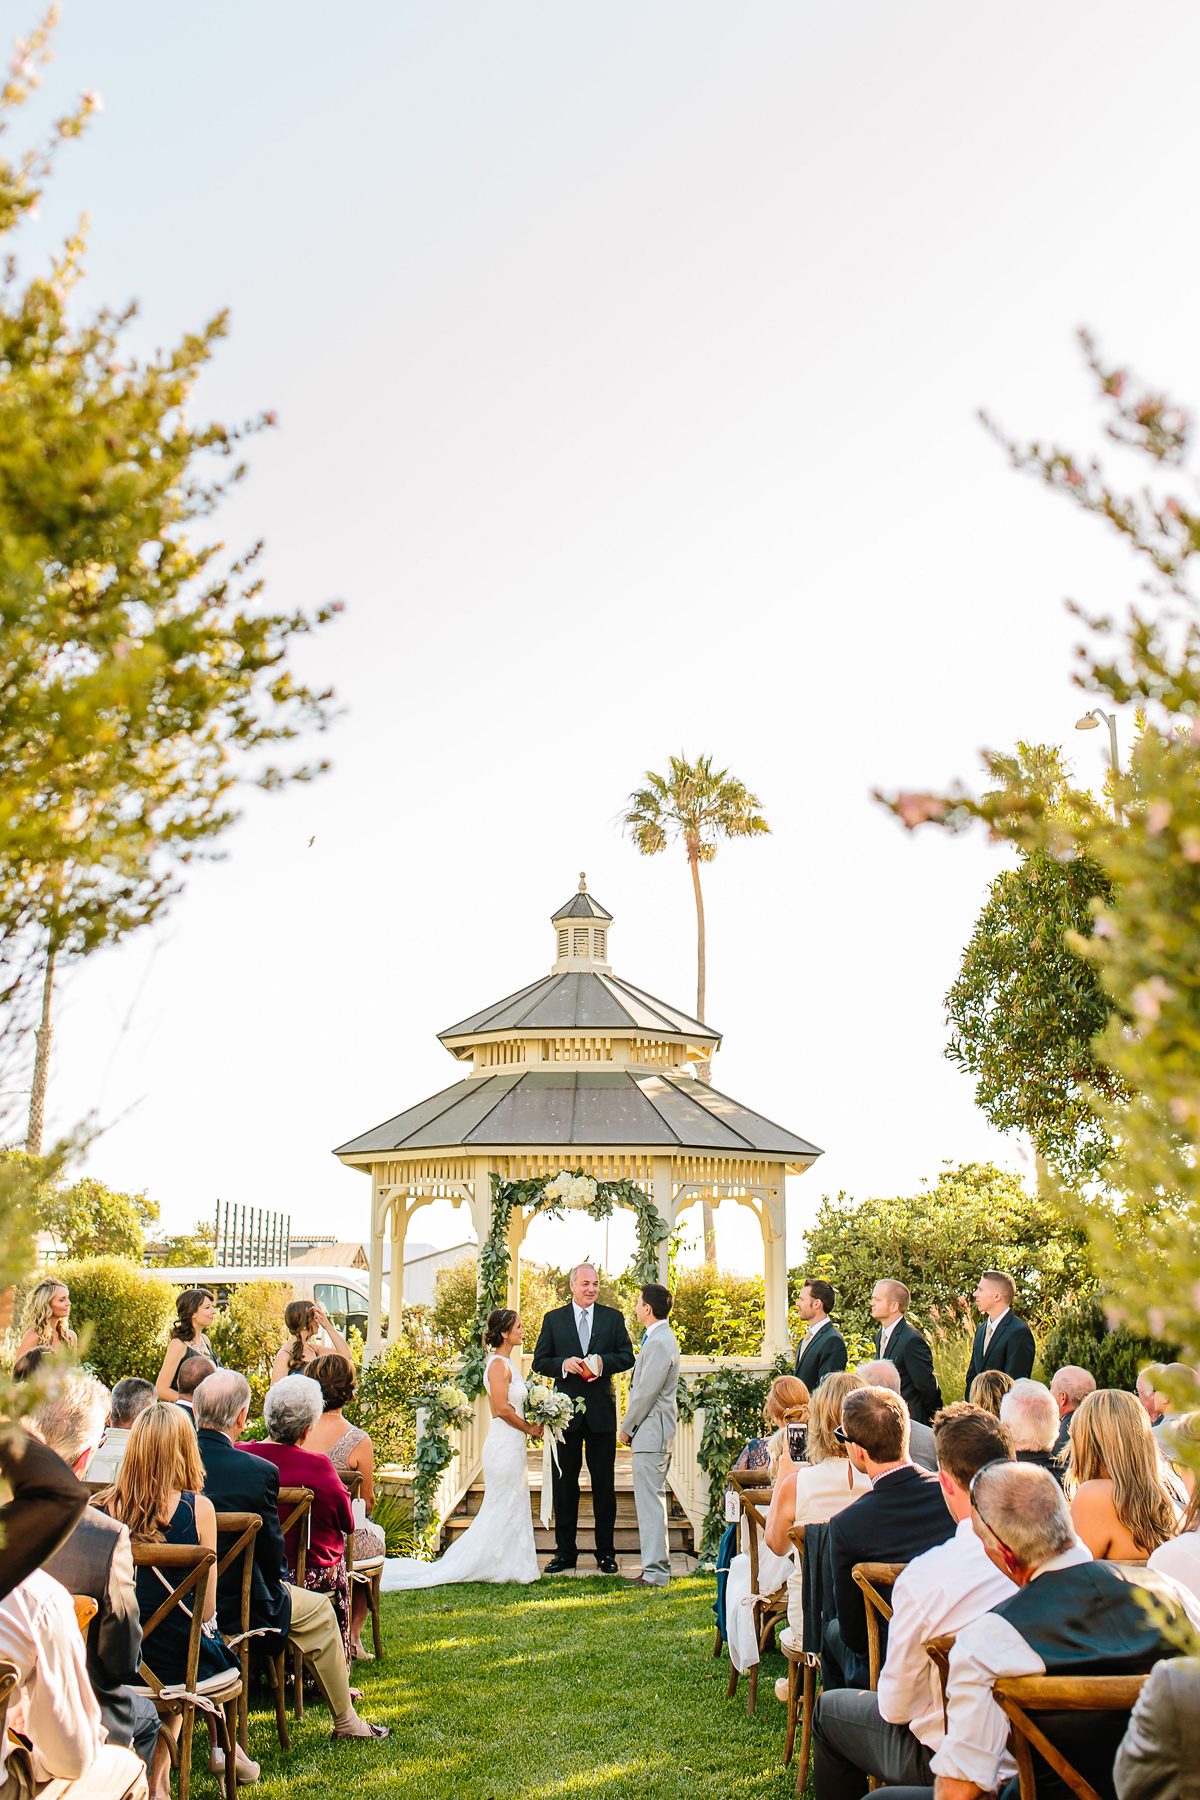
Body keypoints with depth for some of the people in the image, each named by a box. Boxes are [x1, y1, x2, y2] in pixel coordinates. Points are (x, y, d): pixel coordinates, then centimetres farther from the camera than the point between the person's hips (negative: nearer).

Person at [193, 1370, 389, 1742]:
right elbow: (272, 1558, -12)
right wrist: (279, 1577, 13)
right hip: (231, 1606, -6)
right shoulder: (258, 1472, -23)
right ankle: (346, 1722, 32)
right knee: (318, 1610, 19)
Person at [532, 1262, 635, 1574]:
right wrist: (563, 1364, -14)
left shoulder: (613, 1317, 6)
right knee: (564, 1483, 5)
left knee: (603, 1483, 4)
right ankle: (565, 1552, 15)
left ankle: (606, 1552, 13)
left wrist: (603, 1362, -15)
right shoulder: (553, 1319, 6)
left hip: (601, 1409, 0)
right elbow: (539, 1361, 5)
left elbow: (627, 1357, 4)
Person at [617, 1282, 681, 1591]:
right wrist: (630, 1426, 16)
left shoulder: (659, 1343, -19)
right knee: (649, 1500, 15)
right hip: (651, 1433, 11)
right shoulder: (659, 1338, 15)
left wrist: (626, 1428, -10)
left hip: (651, 1434, -11)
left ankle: (656, 1573, -3)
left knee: (650, 1501, -7)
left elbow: (646, 1392, -20)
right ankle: (655, 1566, 21)